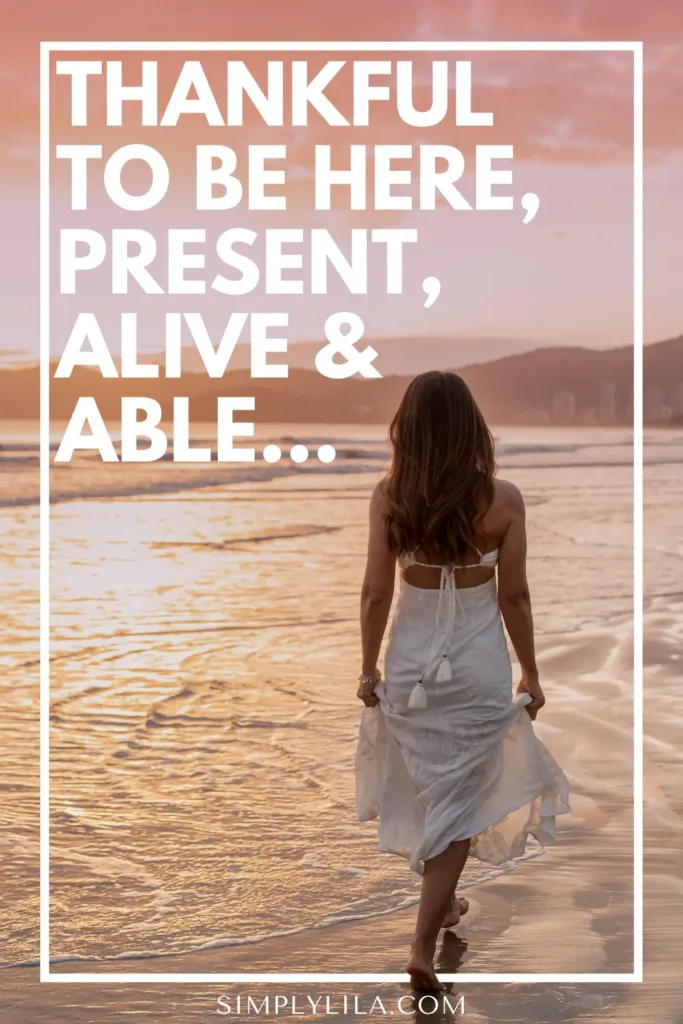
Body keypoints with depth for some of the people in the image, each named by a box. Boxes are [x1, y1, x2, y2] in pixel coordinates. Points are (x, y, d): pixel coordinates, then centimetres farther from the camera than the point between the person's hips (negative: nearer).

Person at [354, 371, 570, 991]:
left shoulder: (389, 498, -11)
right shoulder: (502, 500, -14)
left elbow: (376, 593, -7)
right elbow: (514, 597, -8)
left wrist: (369, 668, 6)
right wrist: (531, 673, 4)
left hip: (411, 660, 2)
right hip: (478, 662, -2)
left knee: (425, 789, 22)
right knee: (459, 798, 6)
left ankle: (441, 900, 42)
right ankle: (424, 946, 1)